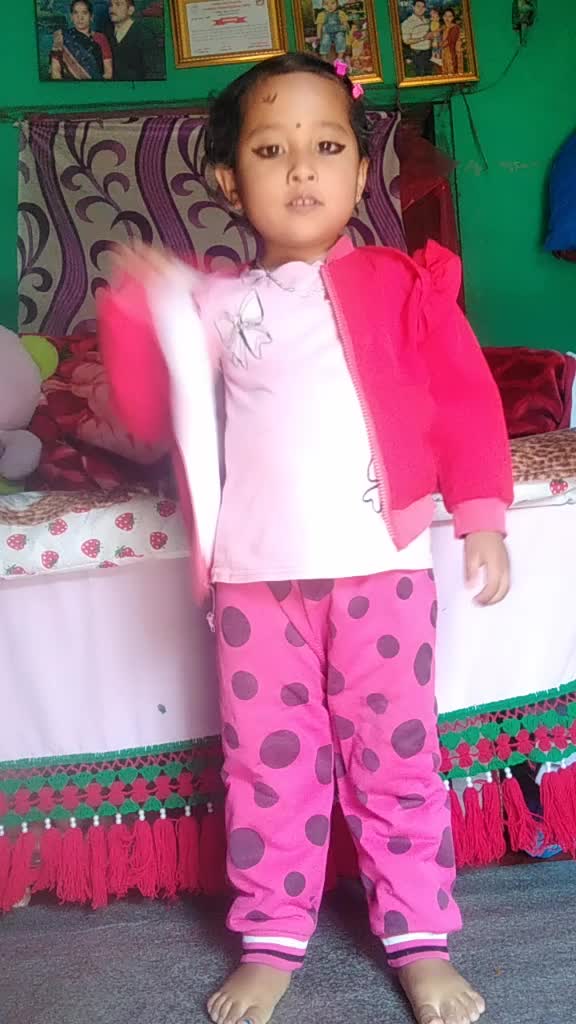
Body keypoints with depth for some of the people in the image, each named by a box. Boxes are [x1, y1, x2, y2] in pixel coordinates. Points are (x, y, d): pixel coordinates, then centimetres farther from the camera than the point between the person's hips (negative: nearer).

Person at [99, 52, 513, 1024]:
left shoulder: (400, 285, 4)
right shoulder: (216, 302, 9)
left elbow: (467, 403, 4)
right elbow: (149, 411, 9)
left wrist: (481, 520, -2)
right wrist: (136, 311, -5)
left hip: (380, 563, -1)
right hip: (255, 575, 2)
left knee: (397, 753, 7)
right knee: (268, 761, 10)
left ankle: (420, 940, 23)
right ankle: (271, 939, 26)